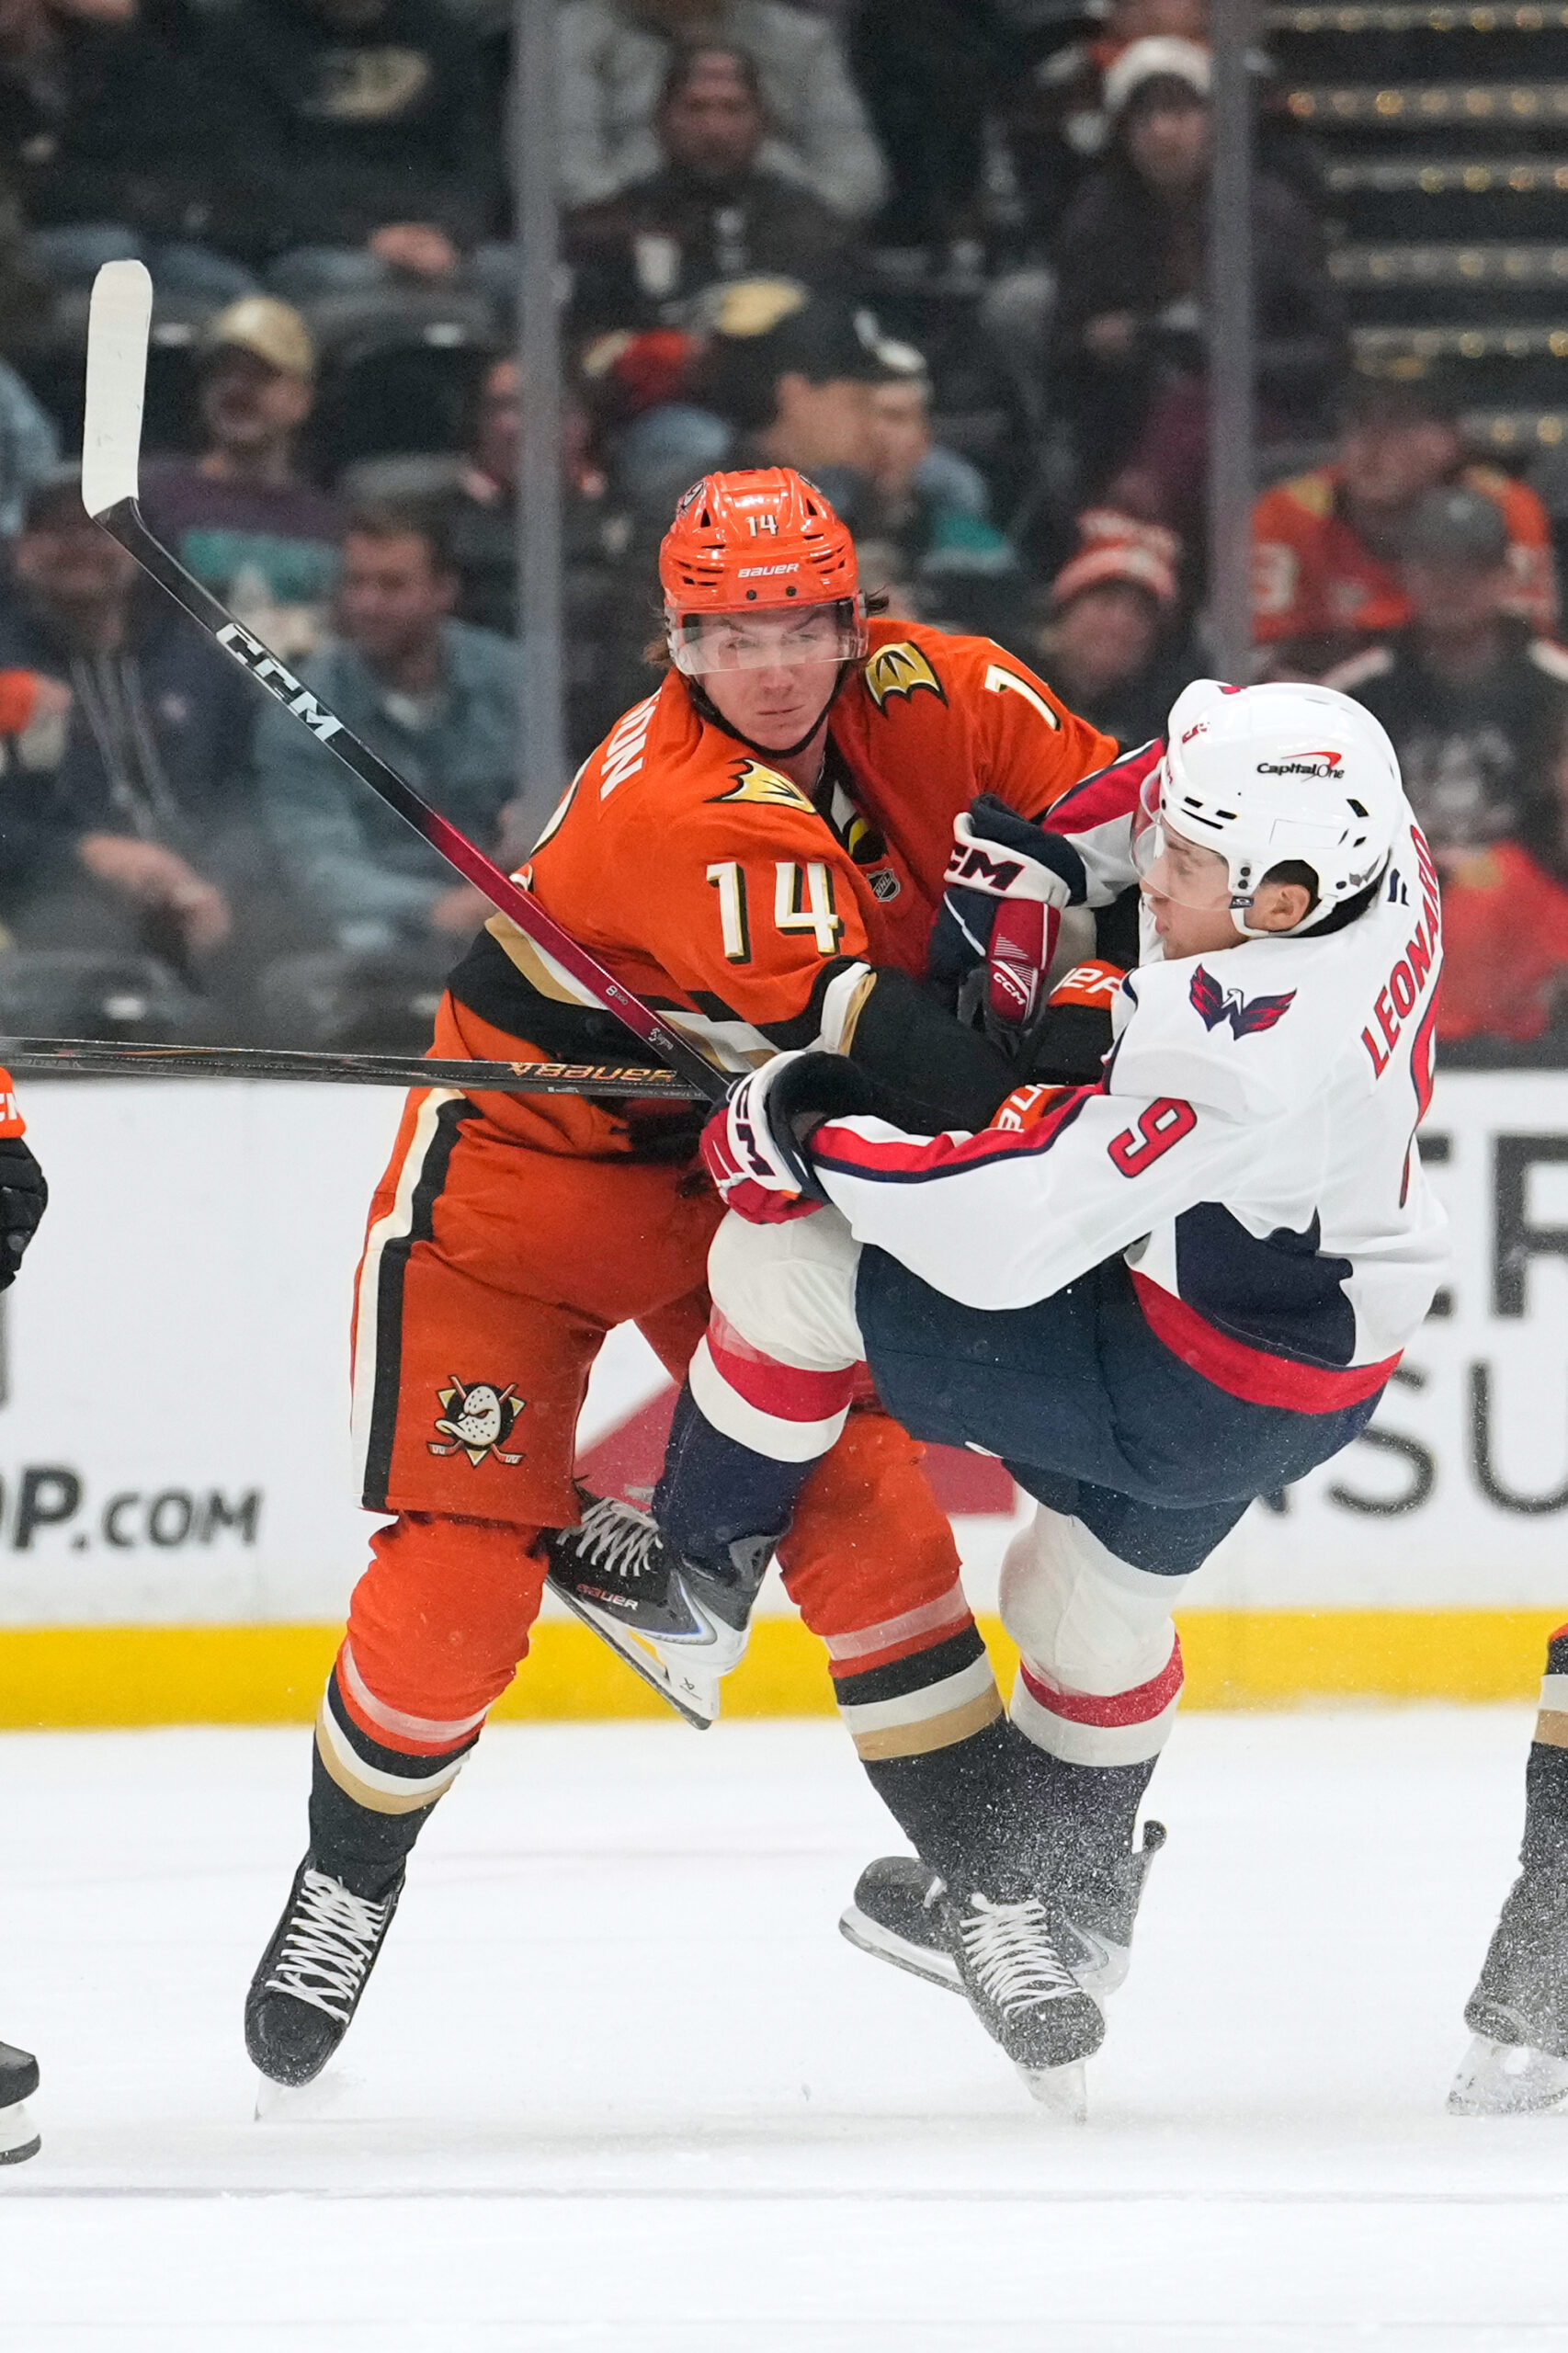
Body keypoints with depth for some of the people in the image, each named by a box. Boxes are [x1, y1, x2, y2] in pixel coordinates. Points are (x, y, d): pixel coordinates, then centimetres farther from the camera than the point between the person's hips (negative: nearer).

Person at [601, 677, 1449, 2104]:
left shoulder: (1236, 1054, -38)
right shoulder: (1375, 847, -15)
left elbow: (1005, 1236, -34)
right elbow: (1213, 778, 9)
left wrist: (812, 1135, -22)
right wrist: (1037, 853, 0)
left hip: (1188, 1381, -9)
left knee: (785, 1263, -6)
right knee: (1099, 1589, 30)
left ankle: (693, 1569, 16)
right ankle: (1052, 1916, 46)